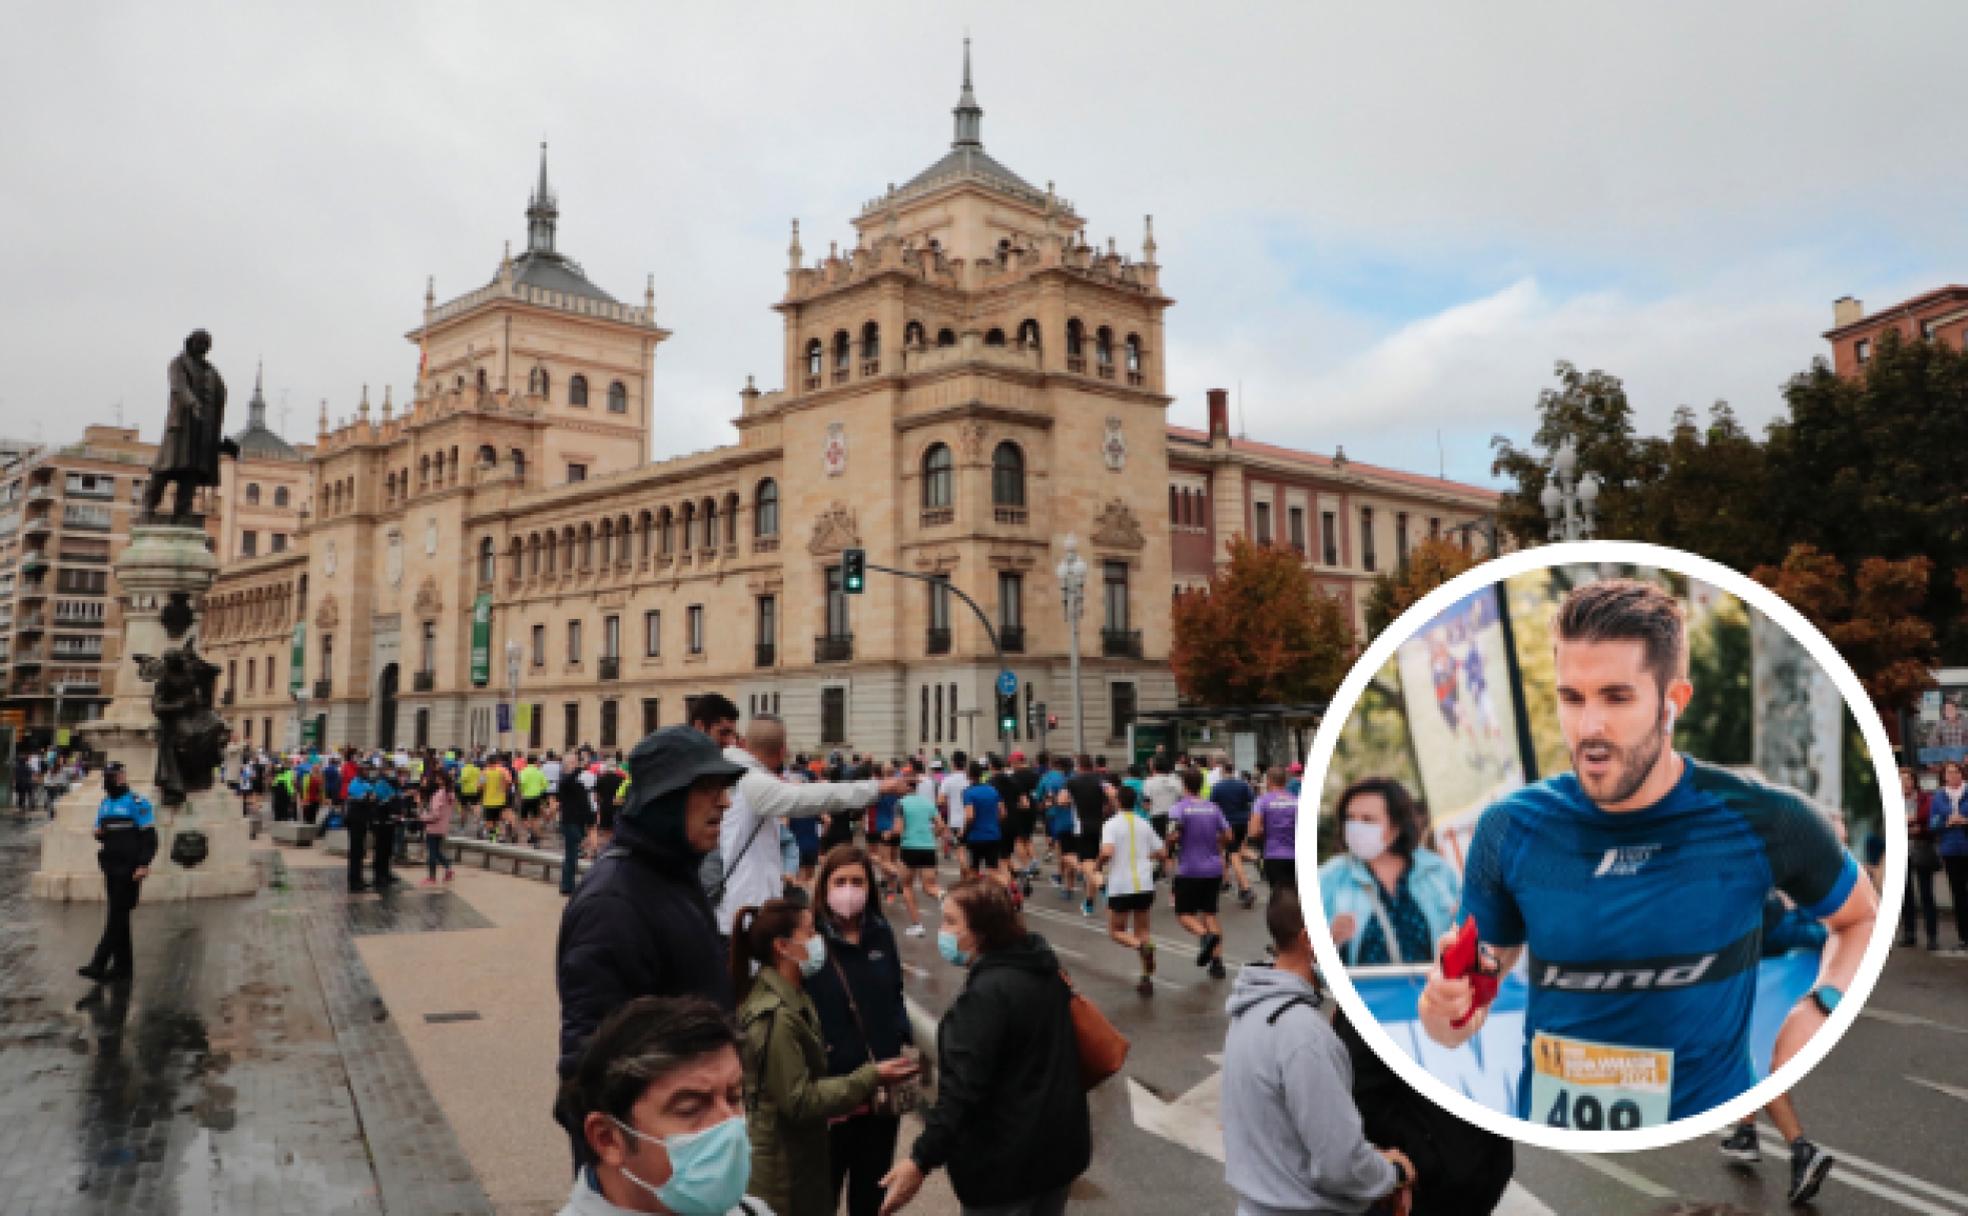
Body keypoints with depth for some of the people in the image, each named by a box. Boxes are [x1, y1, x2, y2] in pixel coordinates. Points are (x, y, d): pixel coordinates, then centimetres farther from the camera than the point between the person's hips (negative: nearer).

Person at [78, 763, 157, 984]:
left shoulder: (137, 803, -10)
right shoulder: (105, 804, 14)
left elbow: (149, 837, -13)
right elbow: (100, 831, 25)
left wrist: (144, 865, -21)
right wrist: (98, 833, 0)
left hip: (129, 870, -8)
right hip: (111, 868, 8)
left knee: (117, 916, -9)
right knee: (119, 917, 11)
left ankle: (99, 965, -12)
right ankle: (123, 964, 16)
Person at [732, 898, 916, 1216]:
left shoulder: (791, 998, 6)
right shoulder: (777, 1016, -25)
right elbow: (799, 1101, -23)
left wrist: (842, 1101, 8)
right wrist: (871, 1077, -21)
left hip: (795, 1157, 9)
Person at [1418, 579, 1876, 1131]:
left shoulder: (1763, 820, -14)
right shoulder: (1511, 830, -13)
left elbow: (1862, 919, 6)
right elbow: (1466, 1008, -4)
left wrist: (1821, 1007, -12)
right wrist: (1445, 1009, -27)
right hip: (1551, 1117, 1)